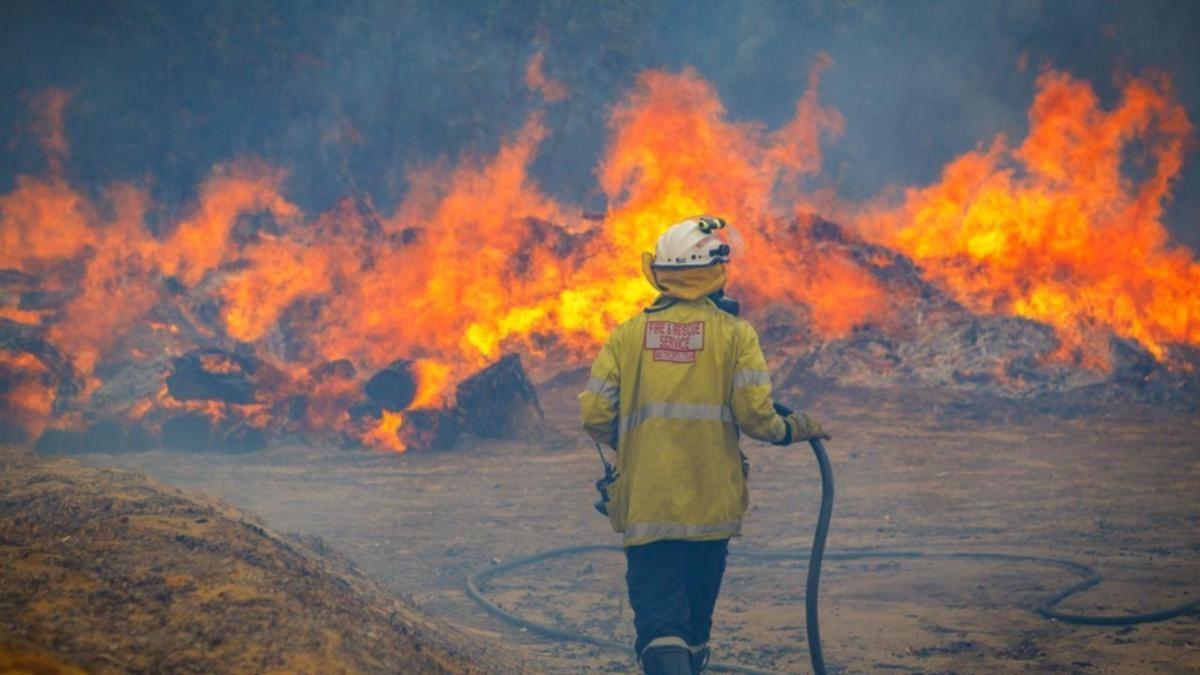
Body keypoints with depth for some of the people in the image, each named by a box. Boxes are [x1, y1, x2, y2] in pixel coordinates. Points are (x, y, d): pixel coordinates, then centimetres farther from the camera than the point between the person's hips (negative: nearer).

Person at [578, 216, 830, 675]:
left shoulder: (628, 334, 1)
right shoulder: (733, 333, -4)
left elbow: (595, 416, -3)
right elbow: (754, 414, -11)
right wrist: (796, 429, 10)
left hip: (645, 504, 0)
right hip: (711, 504, 0)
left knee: (659, 622, -3)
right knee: (695, 618, 20)